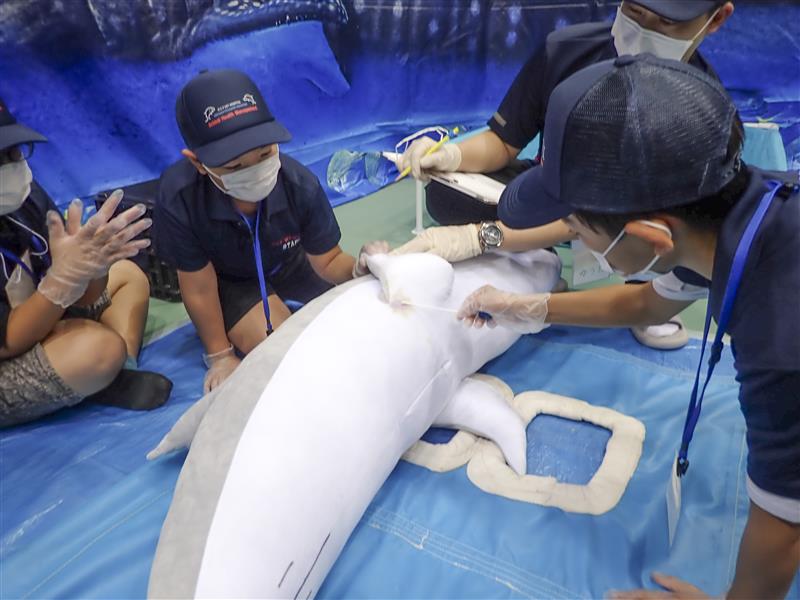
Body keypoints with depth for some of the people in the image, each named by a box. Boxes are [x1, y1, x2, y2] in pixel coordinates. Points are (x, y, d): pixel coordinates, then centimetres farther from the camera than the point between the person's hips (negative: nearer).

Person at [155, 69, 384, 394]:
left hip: (289, 262, 3)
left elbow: (328, 261, -20)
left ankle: (282, 298, 32)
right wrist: (220, 356, -11)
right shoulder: (178, 199, -37)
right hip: (228, 278, -3)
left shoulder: (300, 184, -33)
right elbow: (199, 288, -23)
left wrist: (360, 269, -44)